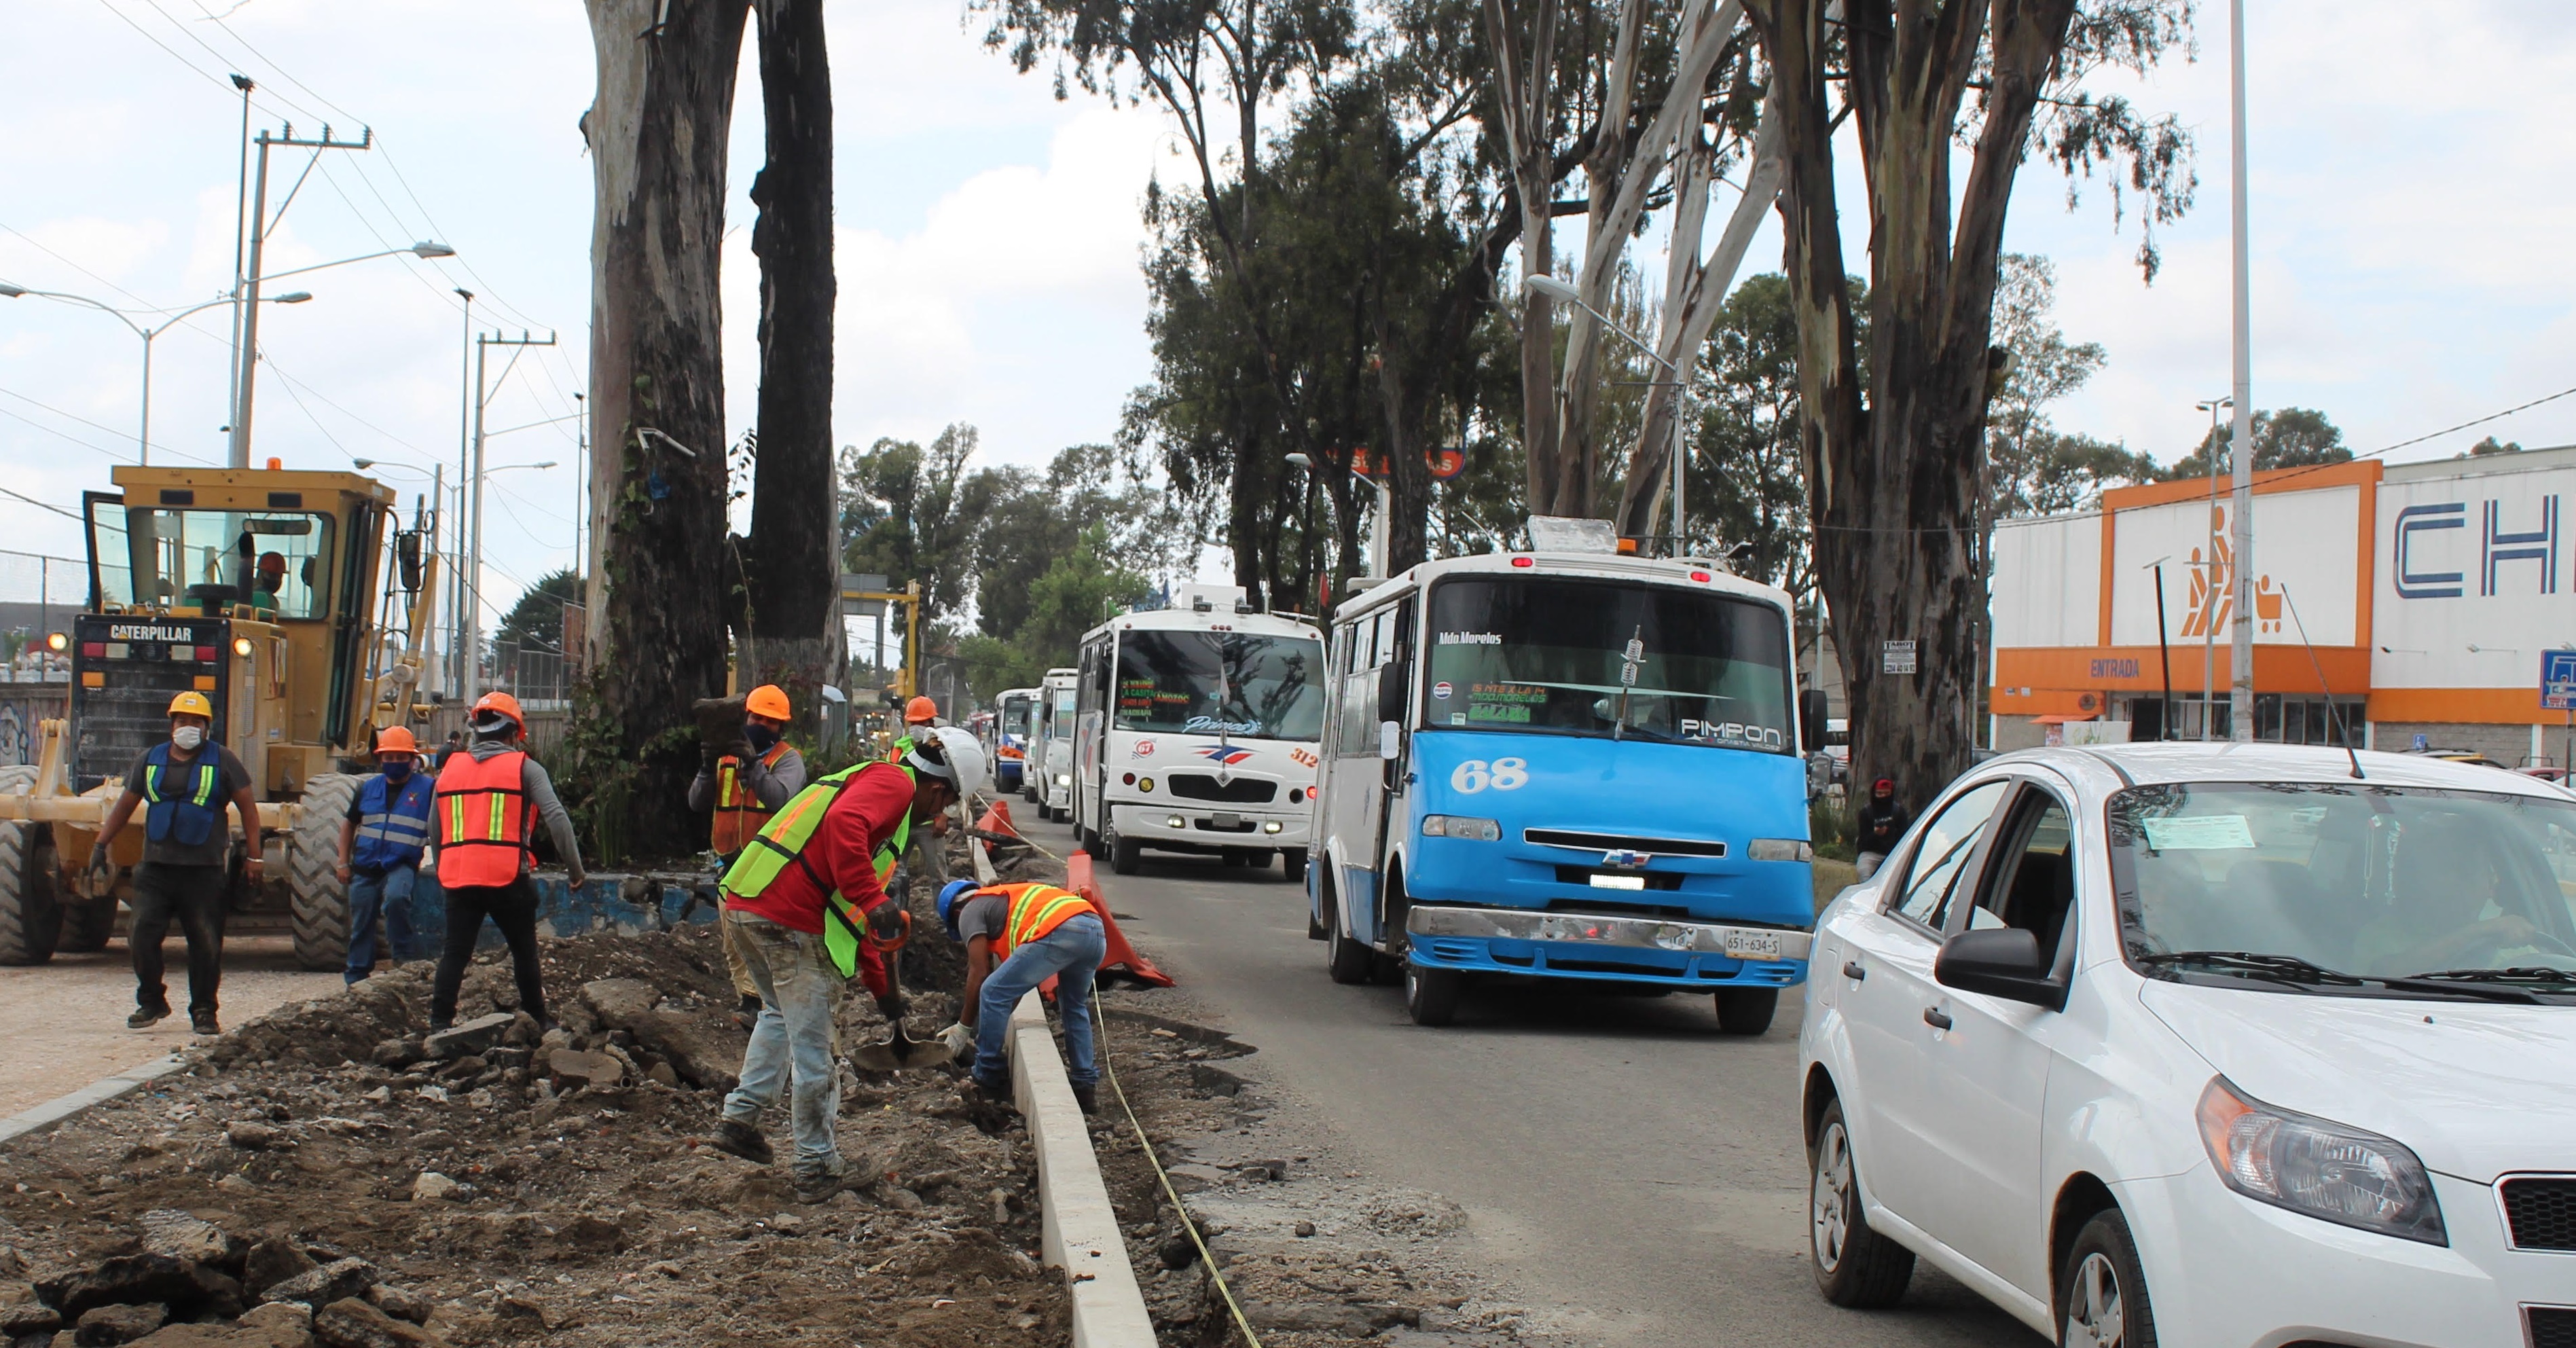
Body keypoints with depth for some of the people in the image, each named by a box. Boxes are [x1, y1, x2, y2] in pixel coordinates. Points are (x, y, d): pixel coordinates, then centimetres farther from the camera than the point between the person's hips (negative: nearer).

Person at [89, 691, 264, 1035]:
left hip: (203, 871, -3)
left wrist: (253, 855, -1)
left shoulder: (222, 761, 3)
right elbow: (125, 805, 19)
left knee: (206, 943, -1)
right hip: (155, 868, 3)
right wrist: (100, 845, 13)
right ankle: (151, 1001, 15)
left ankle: (204, 1012, 10)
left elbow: (247, 807, 4)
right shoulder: (150, 760, 13)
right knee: (142, 936, -4)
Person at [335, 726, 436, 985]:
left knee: (396, 898, -34)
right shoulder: (368, 788, 10)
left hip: (401, 866, -5)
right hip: (365, 867, 5)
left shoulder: (427, 788, -2)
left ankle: (402, 958, -17)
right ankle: (355, 980, 22)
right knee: (361, 925, 9)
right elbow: (349, 825, 21)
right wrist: (343, 863, 15)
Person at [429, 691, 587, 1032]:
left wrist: (443, 871, 33)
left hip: (458, 876, 3)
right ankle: (537, 1020, 18)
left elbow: (435, 829, 21)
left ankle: (440, 1022, 0)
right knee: (524, 951, 11)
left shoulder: (450, 769, 15)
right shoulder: (525, 767, 1)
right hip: (507, 876, -3)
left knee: (455, 952, 7)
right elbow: (556, 817, -9)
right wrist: (576, 869, -6)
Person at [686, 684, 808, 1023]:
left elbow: (781, 798, -19)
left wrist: (753, 765, -29)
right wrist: (708, 769, -11)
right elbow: (697, 802, 7)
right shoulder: (725, 756, 13)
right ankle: (751, 1001, 8)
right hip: (730, 864, 5)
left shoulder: (788, 759, 0)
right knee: (735, 942, 5)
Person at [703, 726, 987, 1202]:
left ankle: (739, 1118, 25)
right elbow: (844, 824, -26)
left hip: (742, 904, 9)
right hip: (791, 920, -9)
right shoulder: (894, 782, -1)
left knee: (781, 1014, 30)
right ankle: (818, 1168, 11)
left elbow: (848, 908, 35)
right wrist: (873, 900, -30)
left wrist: (879, 985, 38)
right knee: (812, 1046, 2)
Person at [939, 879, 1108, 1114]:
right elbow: (1020, 978, 43)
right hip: (1098, 930, 8)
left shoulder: (970, 912, 18)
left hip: (1060, 933, -8)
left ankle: (989, 1078, 16)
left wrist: (963, 1027, 19)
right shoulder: (1004, 898, 41)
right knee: (1075, 1007, 29)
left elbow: (979, 973, 10)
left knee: (992, 993, 7)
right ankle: (1085, 1087, 28)